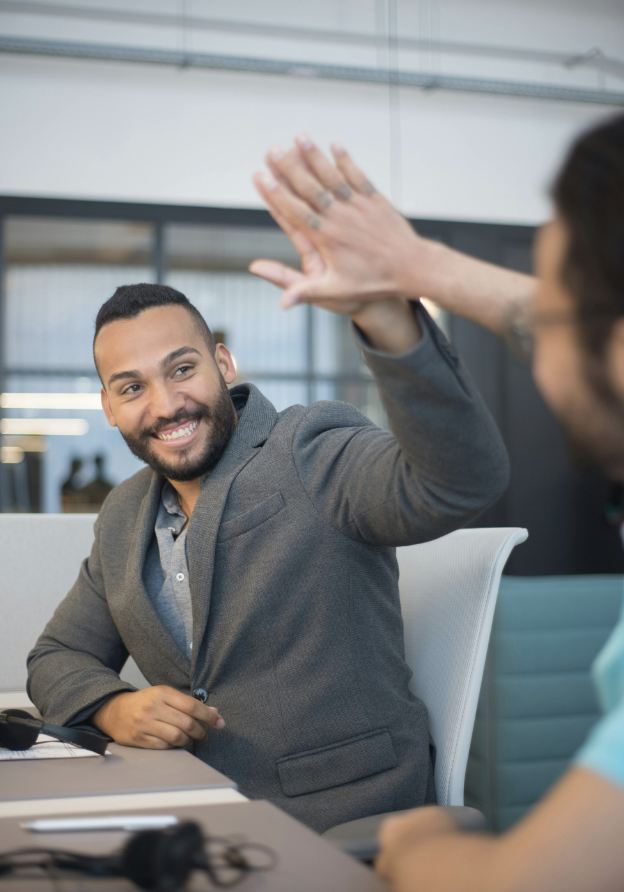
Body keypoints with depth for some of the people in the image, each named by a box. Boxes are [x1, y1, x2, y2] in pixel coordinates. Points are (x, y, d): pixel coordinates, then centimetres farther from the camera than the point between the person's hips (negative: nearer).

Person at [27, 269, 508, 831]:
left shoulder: (312, 454, -11)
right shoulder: (123, 519, 11)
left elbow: (464, 480, -29)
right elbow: (58, 657, 19)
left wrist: (384, 315, -46)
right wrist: (113, 708, -5)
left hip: (351, 832, -6)